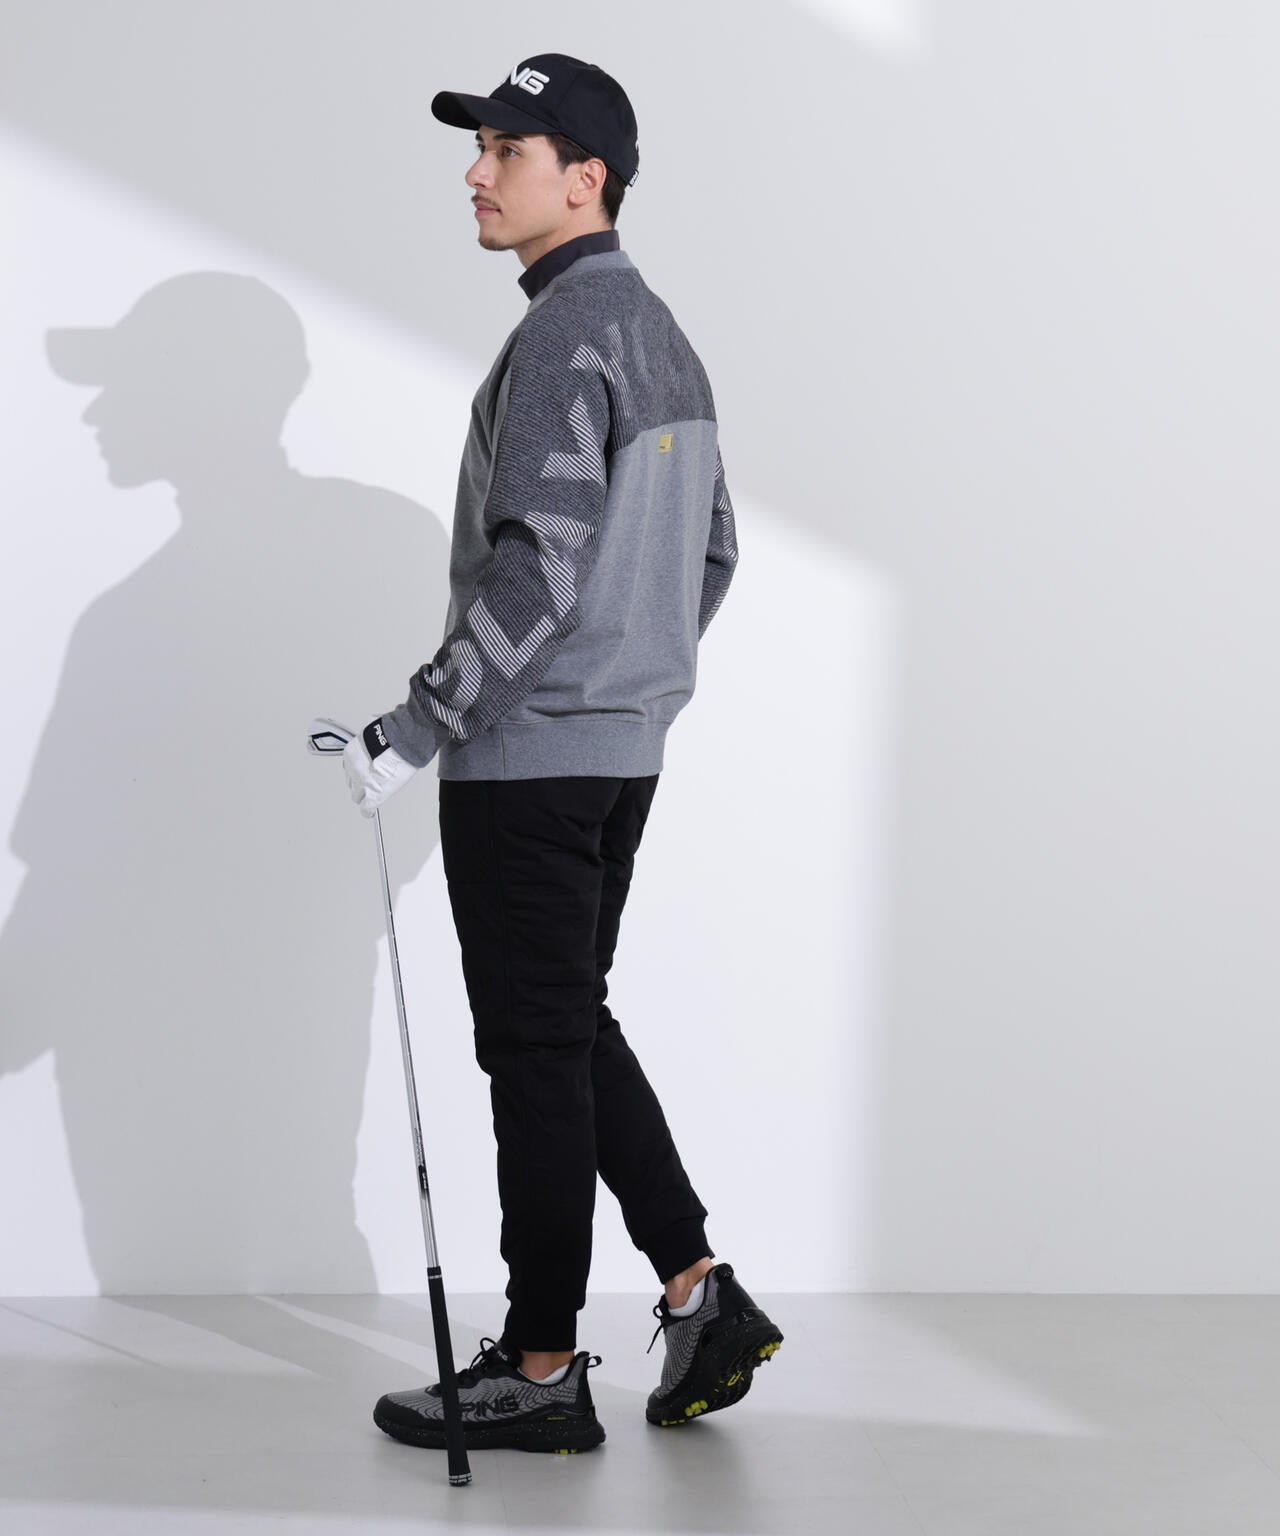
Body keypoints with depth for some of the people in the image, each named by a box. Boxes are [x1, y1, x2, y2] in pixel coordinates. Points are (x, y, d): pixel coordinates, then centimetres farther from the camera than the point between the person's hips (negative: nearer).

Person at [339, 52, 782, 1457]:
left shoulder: (562, 338, -16)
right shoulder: (662, 335, 14)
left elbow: (538, 571, -24)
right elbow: (713, 553, 19)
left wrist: (412, 733, -19)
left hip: (526, 763, -10)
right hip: (623, 754, 10)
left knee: (538, 1054, 0)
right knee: (575, 1028, 18)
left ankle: (541, 1370, 11)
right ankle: (702, 1299, 18)